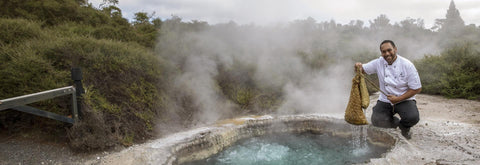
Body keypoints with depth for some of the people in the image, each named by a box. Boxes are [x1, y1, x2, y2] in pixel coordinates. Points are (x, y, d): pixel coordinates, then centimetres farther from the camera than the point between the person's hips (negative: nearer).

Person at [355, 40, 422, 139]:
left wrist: (398, 99, -18)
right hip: (385, 100, 3)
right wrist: (358, 66, -23)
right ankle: (395, 122, 17)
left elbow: (417, 89, -10)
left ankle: (404, 128, 9)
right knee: (376, 121, -19)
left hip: (404, 100, -2)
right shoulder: (379, 63, -4)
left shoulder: (407, 65, -13)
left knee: (413, 118, -31)